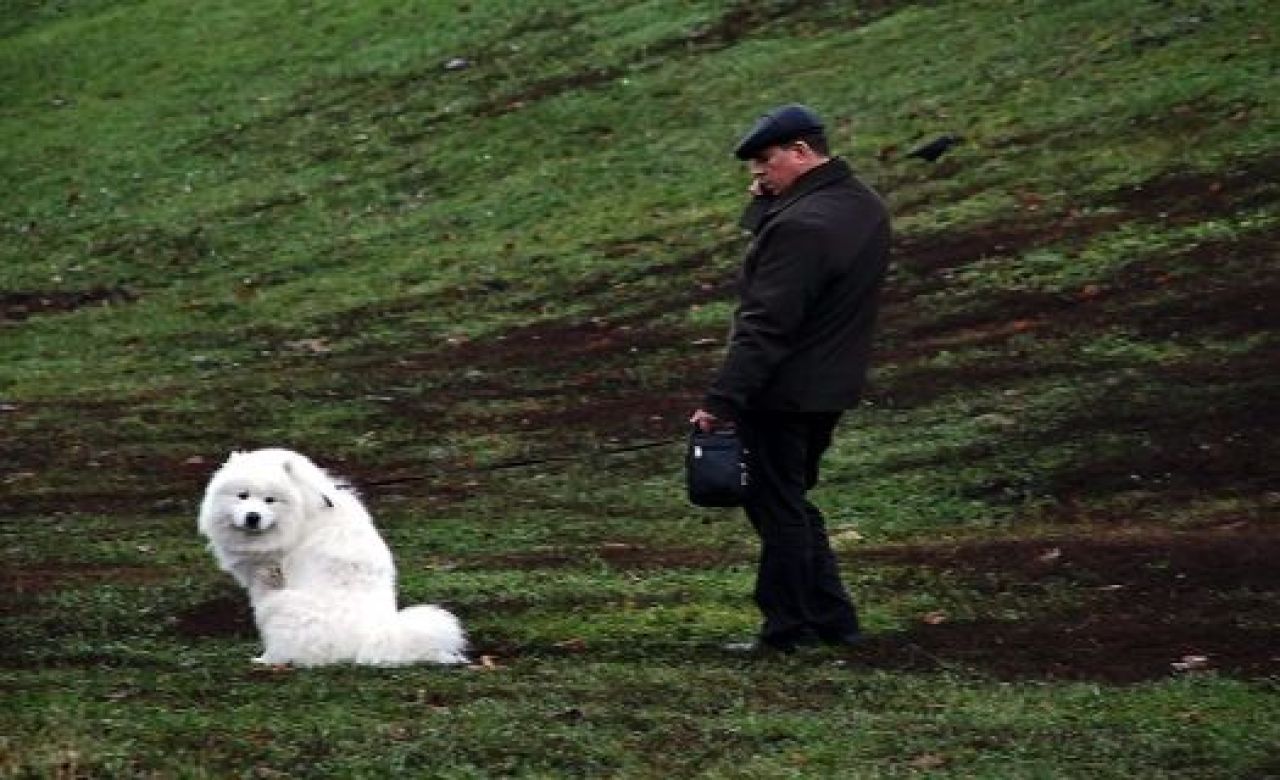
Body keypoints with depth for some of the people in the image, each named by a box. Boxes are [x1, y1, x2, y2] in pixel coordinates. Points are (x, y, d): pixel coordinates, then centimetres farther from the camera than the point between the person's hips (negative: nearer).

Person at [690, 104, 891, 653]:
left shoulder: (800, 225, -24)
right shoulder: (864, 206, 8)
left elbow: (766, 325, -26)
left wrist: (721, 400, -24)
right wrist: (766, 203, 0)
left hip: (784, 394, -10)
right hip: (830, 386, 10)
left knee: (776, 507, 2)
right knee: (792, 502, 21)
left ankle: (789, 631, 9)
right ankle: (833, 619, 22)